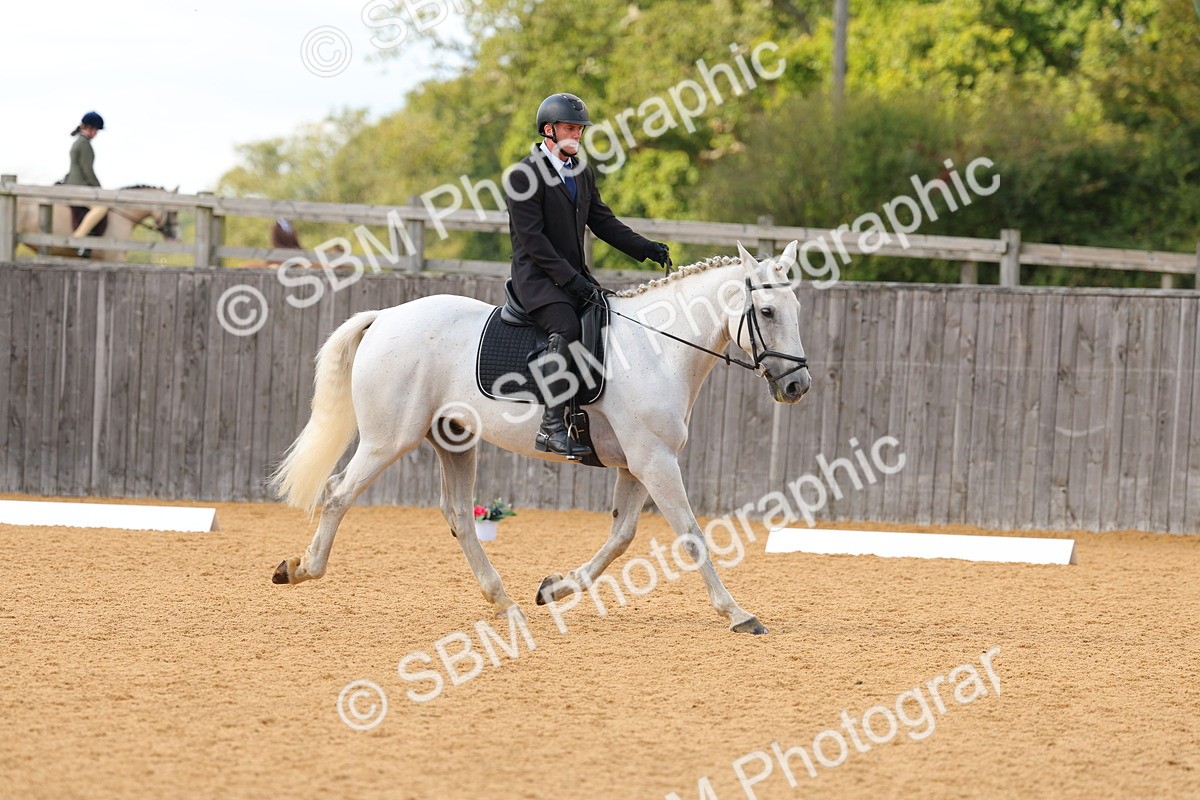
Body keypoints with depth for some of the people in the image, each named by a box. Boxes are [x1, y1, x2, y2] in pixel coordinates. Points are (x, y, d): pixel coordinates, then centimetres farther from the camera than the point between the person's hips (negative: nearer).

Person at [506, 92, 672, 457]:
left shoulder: (583, 173, 16)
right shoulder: (524, 176, -10)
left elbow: (602, 221, 17)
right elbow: (531, 238, -16)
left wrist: (646, 248, 2)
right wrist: (570, 278, -21)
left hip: (575, 276, 9)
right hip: (537, 277, -9)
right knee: (566, 328, -32)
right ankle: (551, 426, -37)